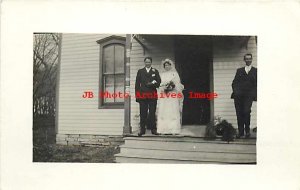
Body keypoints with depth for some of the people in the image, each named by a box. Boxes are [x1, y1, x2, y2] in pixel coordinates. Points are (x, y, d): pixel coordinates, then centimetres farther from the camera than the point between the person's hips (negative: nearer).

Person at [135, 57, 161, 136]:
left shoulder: (155, 71, 13)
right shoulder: (140, 71, 14)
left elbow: (158, 83, 7)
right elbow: (137, 83, 8)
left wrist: (152, 84, -11)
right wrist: (137, 94, 0)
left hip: (152, 95, 0)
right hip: (143, 95, 0)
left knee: (152, 112, 1)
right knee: (143, 113, 0)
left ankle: (153, 129, 6)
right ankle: (142, 129, 4)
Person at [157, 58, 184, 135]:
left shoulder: (174, 73, 11)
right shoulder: (162, 75, 20)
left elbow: (178, 84, 4)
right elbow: (160, 84, 13)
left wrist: (172, 86, -14)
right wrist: (164, 88, -7)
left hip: (173, 95, -3)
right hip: (163, 95, 3)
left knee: (173, 111, -9)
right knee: (163, 112, -5)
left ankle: (174, 130, -11)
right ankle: (164, 129, -6)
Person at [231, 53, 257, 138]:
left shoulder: (255, 71, 15)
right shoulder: (239, 70, 20)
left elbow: (257, 84, 9)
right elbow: (234, 82, 15)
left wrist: (254, 93, -5)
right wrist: (235, 90, -3)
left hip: (248, 95, -2)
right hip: (238, 95, 2)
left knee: (246, 112, -17)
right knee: (239, 113, -2)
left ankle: (247, 131, -1)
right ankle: (240, 131, 7)